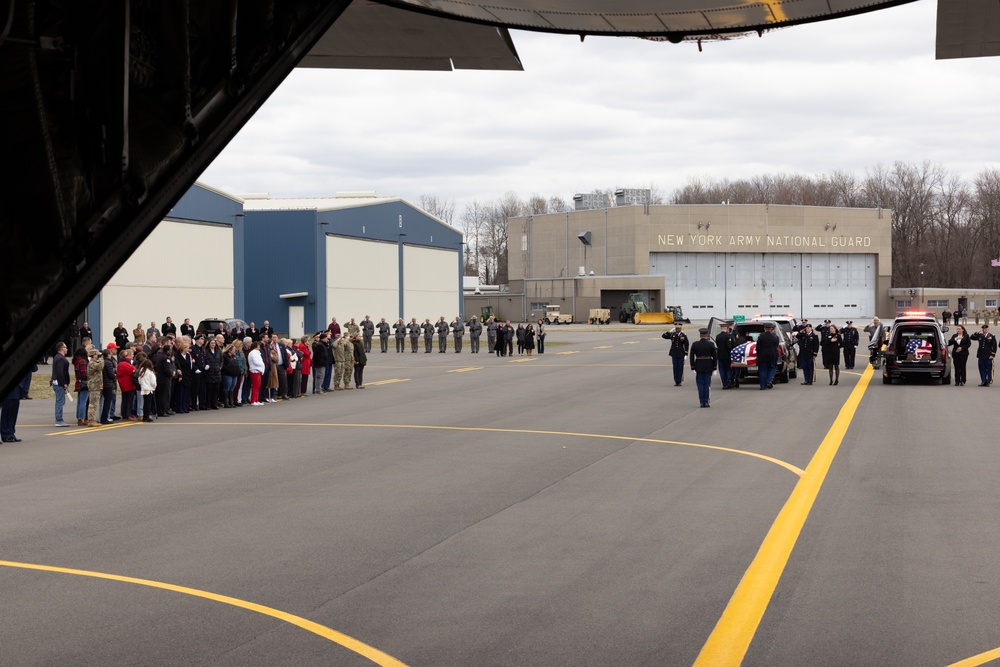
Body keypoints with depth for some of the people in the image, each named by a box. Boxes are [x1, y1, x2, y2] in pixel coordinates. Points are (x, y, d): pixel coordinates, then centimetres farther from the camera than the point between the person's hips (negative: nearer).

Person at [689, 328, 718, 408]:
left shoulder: (695, 344, -3)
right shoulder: (711, 344, -5)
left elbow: (692, 356, -1)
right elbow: (715, 356, -3)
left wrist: (693, 367, 5)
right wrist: (714, 367, 5)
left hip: (699, 367, 1)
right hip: (708, 367, -1)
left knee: (700, 384, 6)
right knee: (707, 384, 5)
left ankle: (702, 402, 4)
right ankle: (706, 402, 2)